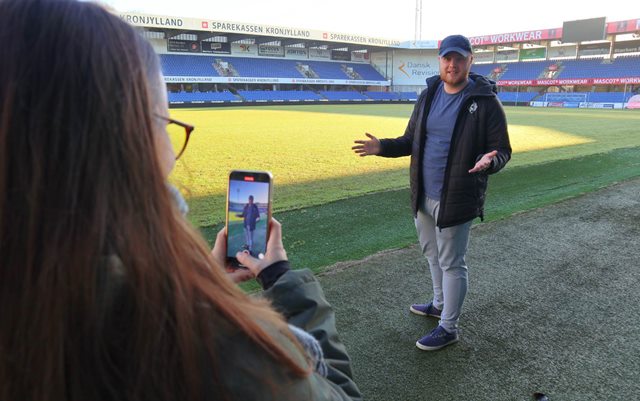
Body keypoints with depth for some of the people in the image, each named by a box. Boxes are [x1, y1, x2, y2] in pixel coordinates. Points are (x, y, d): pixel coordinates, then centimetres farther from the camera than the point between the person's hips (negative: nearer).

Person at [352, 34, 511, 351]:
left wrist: (489, 161, -32)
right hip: (423, 196, 7)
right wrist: (383, 147, -3)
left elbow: (502, 150, -9)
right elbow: (411, 141, 13)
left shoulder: (485, 102, -12)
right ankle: (440, 304, 44)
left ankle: (448, 328, 20)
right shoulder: (428, 96, 6)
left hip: (456, 200, -7)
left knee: (451, 263, 4)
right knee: (432, 253, 22)